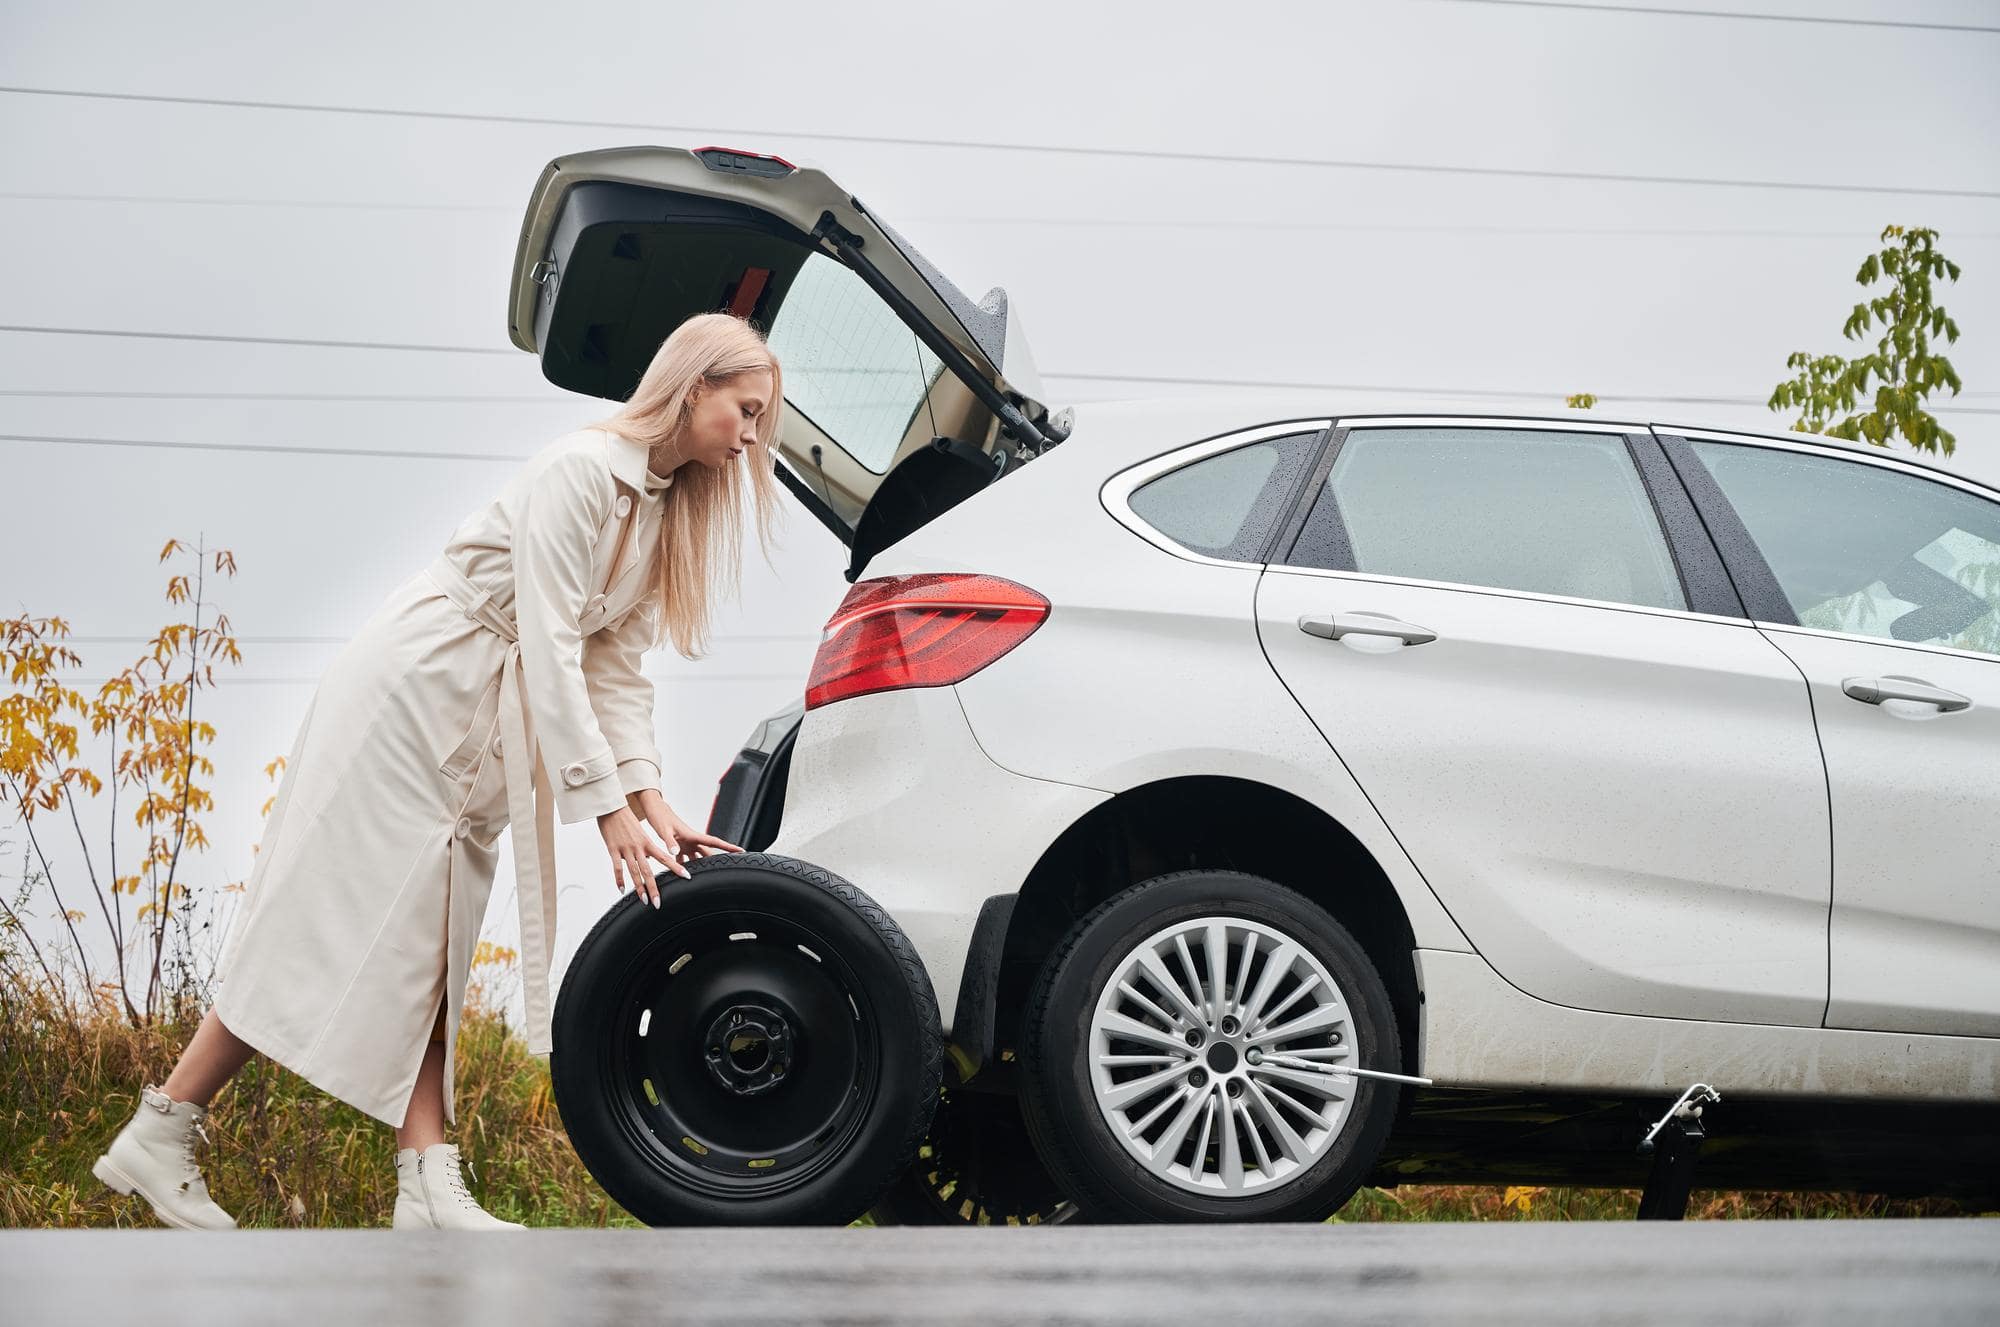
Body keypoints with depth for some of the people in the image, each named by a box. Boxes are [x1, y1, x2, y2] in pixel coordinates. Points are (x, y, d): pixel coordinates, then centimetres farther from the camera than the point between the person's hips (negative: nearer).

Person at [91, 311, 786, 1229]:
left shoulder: (669, 513, 9)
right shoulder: (578, 472, -19)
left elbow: (616, 667, 6)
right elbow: (551, 649, -24)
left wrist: (652, 806, -6)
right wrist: (609, 809, -27)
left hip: (481, 737, 9)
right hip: (408, 694, -9)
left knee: (425, 952, 2)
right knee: (341, 920, -9)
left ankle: (427, 1188, -5)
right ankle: (155, 1142, -3)